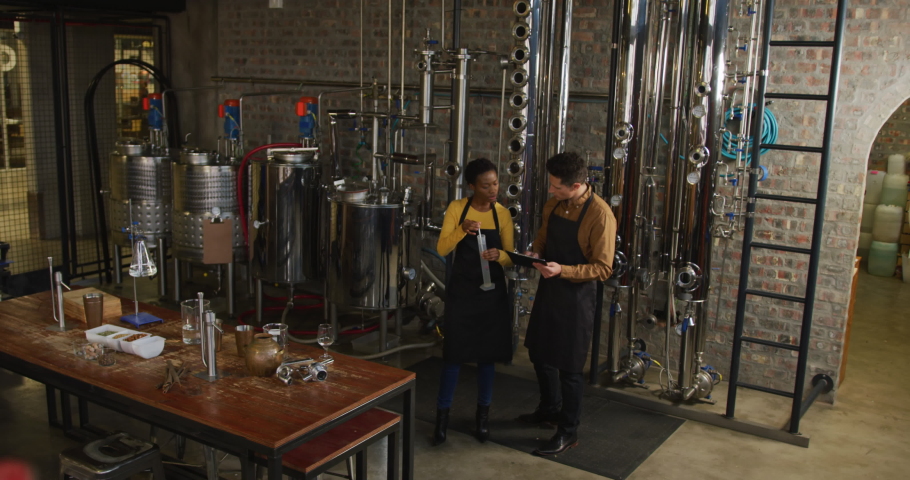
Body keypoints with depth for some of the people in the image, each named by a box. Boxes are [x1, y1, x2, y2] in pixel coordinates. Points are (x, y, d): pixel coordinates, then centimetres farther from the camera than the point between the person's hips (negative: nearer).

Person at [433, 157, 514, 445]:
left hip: (492, 293, 2)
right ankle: (443, 414, 15)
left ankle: (483, 413, 25)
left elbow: (510, 259, 0)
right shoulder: (456, 209, -5)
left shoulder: (502, 214, -1)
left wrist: (499, 255, -23)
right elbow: (442, 249, -13)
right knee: (454, 353, 2)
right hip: (461, 292, -1)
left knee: (487, 354, 9)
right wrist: (462, 229, -30)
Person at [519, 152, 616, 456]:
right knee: (539, 351, 20)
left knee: (569, 366, 3)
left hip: (576, 296, -8)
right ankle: (550, 409, 43)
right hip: (548, 289, 8)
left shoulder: (599, 215, -21)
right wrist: (536, 253, -3)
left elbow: (603, 269, -20)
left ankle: (568, 432, 20)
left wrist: (562, 270, -29)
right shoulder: (554, 204, 1)